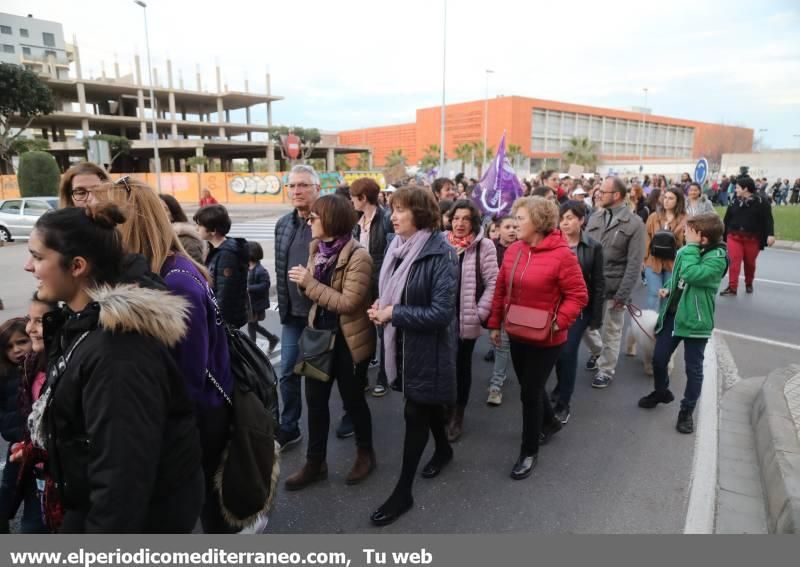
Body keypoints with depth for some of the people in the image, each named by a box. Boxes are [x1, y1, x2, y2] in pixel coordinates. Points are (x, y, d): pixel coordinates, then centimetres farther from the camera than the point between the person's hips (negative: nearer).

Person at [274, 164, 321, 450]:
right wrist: (283, 303, 13)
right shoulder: (283, 224, 7)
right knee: (288, 373, 11)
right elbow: (279, 267, 14)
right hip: (293, 313, 5)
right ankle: (288, 428, 27)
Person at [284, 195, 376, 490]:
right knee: (315, 400, 12)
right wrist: (303, 281, -11)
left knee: (352, 400, 11)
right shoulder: (318, 249, 3)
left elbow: (347, 302, -24)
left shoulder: (357, 256, -20)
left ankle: (365, 453, 36)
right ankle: (315, 462, 29)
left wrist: (309, 282, -23)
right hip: (320, 334, 7)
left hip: (349, 340, -7)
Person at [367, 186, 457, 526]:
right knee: (426, 402, 24)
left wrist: (393, 314, -23)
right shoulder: (397, 246, 1)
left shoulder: (441, 255, -21)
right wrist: (381, 305, -7)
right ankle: (444, 449, 49)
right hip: (403, 342, 7)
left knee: (415, 412, 2)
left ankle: (403, 491, 16)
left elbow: (441, 313, -25)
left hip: (428, 346, -7)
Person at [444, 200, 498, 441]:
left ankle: (457, 416, 27)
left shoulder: (484, 246, -6)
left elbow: (493, 283, -7)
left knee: (462, 366, 12)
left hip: (467, 319, -2)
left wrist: (480, 313, -12)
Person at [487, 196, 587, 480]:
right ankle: (550, 422, 50)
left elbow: (578, 296, -14)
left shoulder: (561, 254, -18)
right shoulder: (513, 250, 0)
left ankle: (529, 451, 22)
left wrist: (558, 322, -23)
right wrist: (495, 324, 8)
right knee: (529, 387, 21)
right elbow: (501, 289, 7)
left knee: (530, 392, 2)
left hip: (545, 338, -6)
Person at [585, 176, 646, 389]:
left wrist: (623, 294, -15)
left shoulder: (634, 223, -8)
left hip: (613, 288, -4)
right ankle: (597, 352, 41)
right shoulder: (594, 218, 6)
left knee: (611, 332, 10)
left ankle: (605, 370, 26)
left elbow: (634, 263, -11)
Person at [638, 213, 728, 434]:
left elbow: (691, 275, -33)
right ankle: (661, 391, 41)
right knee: (658, 359, 14)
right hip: (672, 314, 6)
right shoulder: (685, 251, 1)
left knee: (693, 368, 7)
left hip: (695, 320, -6)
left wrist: (692, 246, -25)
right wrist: (668, 289, 0)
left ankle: (686, 411, 22)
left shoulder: (717, 257, -17)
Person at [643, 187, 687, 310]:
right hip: (653, 261, 0)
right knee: (654, 294, -2)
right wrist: (644, 258, 1)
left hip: (673, 263, 0)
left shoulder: (684, 220, -1)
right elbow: (646, 239, 5)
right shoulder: (653, 217, 5)